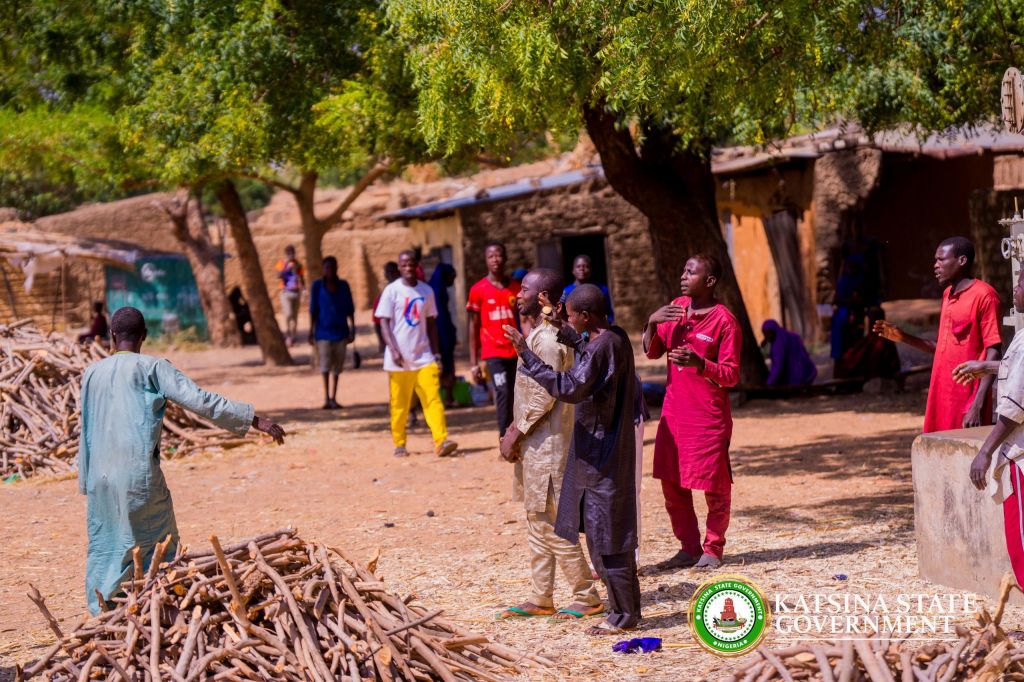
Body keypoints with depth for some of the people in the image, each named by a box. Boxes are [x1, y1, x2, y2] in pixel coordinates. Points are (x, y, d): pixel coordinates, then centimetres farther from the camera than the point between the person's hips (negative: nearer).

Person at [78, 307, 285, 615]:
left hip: (101, 476, 4)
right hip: (140, 474, -4)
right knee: (157, 546, 7)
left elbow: (85, 432, 13)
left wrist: (86, 481, 21)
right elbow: (200, 401, -12)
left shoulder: (92, 374, 8)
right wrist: (255, 419, -12)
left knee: (104, 548, 14)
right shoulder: (152, 368, -4)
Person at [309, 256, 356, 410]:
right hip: (323, 331, -2)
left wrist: (352, 330, 4)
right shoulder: (317, 286, 0)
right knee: (325, 364, -13)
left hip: (340, 330, 2)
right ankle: (326, 397, -15)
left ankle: (333, 398, 15)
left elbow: (350, 310, 8)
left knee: (337, 366, 6)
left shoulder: (343, 286, 6)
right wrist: (311, 331, -1)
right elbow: (313, 310, 2)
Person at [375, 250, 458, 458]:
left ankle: (441, 441, -17)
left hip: (423, 356, 3)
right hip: (399, 359, -2)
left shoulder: (426, 291, 10)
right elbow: (384, 322, -6)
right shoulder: (391, 291, -2)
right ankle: (399, 444, 17)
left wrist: (436, 354, 10)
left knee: (433, 398, -10)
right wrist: (393, 350, -19)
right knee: (399, 404, 4)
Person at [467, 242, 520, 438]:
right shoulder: (478, 290, 1)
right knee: (503, 394, -15)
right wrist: (474, 363, 1)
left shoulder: (517, 288, 8)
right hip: (493, 353, -3)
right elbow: (474, 327, 4)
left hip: (516, 352, 3)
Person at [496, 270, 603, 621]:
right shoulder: (539, 334, 13)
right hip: (537, 444, 10)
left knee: (554, 524, -4)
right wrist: (516, 429, 11)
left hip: (548, 445, -10)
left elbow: (545, 397, -21)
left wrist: (515, 434, -16)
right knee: (538, 522, 13)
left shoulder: (547, 340, -18)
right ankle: (541, 599, 19)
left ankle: (588, 597, 3)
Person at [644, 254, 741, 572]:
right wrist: (652, 322, -9)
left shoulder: (724, 321, -10)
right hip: (673, 411, 6)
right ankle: (689, 548, 19)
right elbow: (652, 352, 9)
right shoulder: (676, 308, 9)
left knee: (714, 487, 2)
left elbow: (731, 375, -11)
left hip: (709, 416, -6)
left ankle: (713, 549, 16)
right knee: (672, 485, 8)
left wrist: (699, 363, -28)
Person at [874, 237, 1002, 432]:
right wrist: (904, 338, 11)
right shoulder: (948, 295, 15)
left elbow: (993, 353, -15)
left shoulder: (983, 296, -11)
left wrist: (978, 406, -21)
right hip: (942, 397, 8)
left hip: (967, 400, -8)